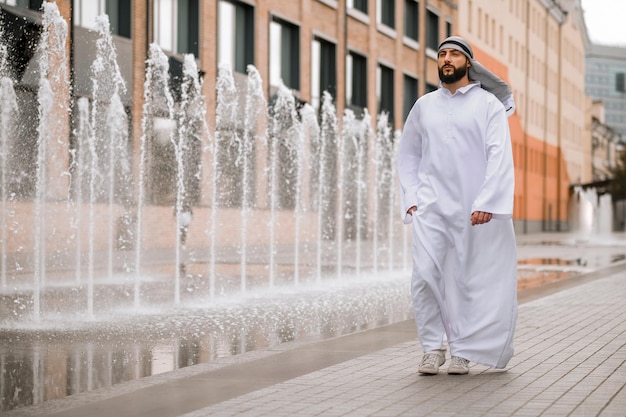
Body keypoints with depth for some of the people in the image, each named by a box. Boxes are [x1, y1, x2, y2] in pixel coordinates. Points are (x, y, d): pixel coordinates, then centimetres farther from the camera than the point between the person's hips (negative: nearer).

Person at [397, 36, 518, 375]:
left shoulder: (489, 103, 2)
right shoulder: (424, 105, 12)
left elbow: (500, 155, -7)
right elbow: (408, 153, 19)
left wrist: (485, 203, -17)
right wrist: (411, 198, 6)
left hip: (475, 209, -2)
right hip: (430, 206, 2)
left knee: (468, 280, 1)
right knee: (425, 276, -9)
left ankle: (462, 350, 11)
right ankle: (432, 347, 2)